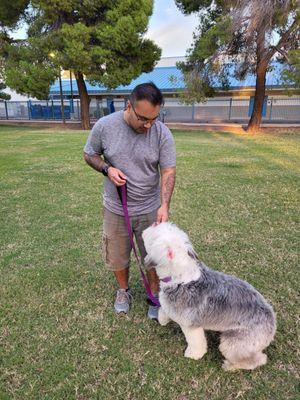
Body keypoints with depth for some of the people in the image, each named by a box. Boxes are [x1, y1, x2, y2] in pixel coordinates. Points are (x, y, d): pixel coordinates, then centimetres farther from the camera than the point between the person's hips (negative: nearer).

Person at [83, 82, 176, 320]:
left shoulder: (163, 134, -14)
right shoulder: (104, 126, -13)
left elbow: (168, 171, -12)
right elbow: (90, 155, 1)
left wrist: (165, 205, -25)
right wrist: (107, 169, -19)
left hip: (150, 209, 0)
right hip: (115, 209, 1)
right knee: (117, 256, 18)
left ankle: (154, 296, 39)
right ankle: (124, 291, 46)